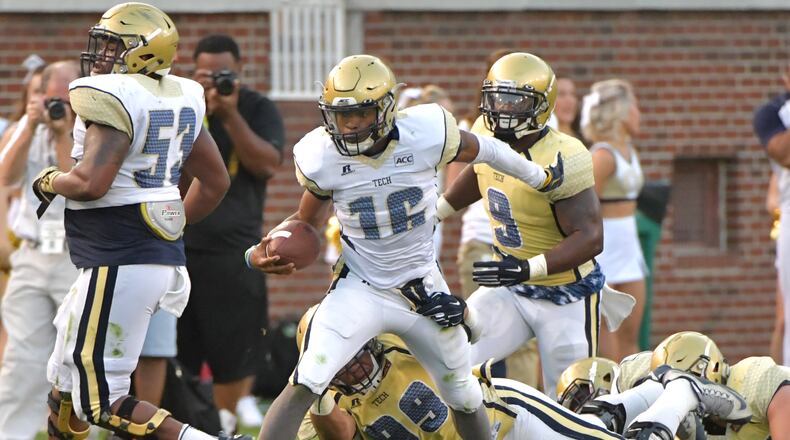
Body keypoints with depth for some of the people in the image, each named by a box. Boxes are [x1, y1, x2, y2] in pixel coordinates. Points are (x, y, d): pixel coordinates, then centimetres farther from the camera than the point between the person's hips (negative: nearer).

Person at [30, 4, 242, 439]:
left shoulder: (113, 97, -15)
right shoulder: (179, 100, 11)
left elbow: (92, 183, -24)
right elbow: (215, 183, 19)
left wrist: (51, 182, -4)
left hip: (119, 265, -9)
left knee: (101, 403, -6)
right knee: (65, 384, 21)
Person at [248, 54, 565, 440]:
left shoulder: (427, 135, -20)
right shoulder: (321, 158, -17)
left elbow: (481, 149, 1)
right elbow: (308, 220, 1)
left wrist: (539, 178, 18)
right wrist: (262, 252, -19)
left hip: (424, 289, 2)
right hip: (360, 289, -2)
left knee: (464, 397, 17)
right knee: (305, 384, -21)